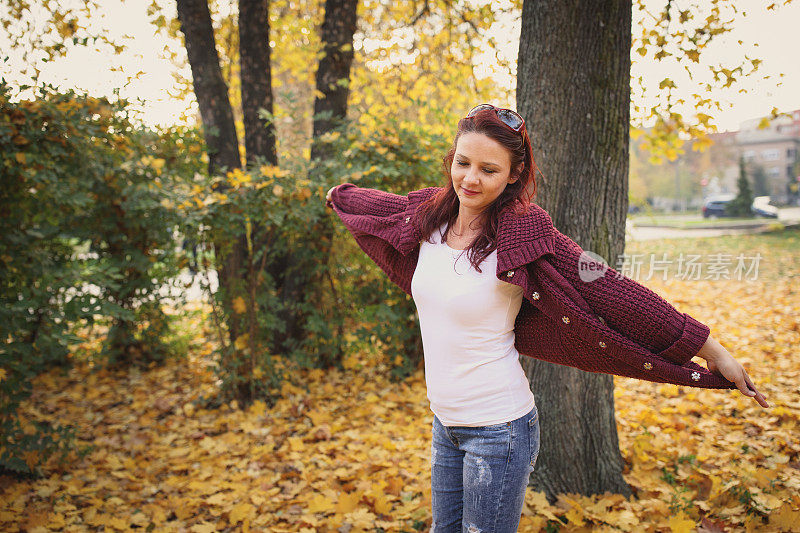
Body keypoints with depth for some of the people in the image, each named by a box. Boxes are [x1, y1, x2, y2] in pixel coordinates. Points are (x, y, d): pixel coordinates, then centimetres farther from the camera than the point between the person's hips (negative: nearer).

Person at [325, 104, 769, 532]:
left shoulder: (522, 235, -18)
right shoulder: (429, 215, -1)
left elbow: (614, 295, -19)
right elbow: (379, 206, 21)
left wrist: (713, 352, -17)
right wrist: (339, 194, 41)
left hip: (498, 428, -6)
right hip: (444, 421, 6)